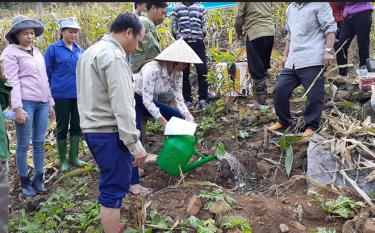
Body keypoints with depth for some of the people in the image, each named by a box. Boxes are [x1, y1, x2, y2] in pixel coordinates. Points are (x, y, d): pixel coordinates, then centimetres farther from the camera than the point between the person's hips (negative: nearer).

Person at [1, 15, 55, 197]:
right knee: (23, 145, 3)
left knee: (39, 142, 10)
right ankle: (25, 182, 15)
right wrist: (17, 108, -16)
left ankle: (38, 179, 21)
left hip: (42, 102, 6)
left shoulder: (37, 51, 17)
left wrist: (50, 103, 18)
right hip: (26, 102, -6)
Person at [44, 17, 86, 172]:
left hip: (79, 94, 4)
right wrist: (49, 90, 0)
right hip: (61, 95, -4)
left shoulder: (79, 50, 6)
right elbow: (47, 72, -2)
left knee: (76, 126, 11)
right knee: (62, 127, 6)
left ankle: (74, 156, 25)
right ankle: (63, 160, 18)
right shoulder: (53, 49, -6)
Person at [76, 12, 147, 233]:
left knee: (112, 184, 21)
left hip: (92, 130, 10)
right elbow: (122, 107, -22)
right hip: (110, 133, -10)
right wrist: (135, 145, -19)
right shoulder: (114, 57, -17)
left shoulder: (90, 52, 14)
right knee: (114, 190, -1)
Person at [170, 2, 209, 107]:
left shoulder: (201, 7, 15)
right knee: (184, 73, 0)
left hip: (198, 43, 1)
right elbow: (173, 24, 9)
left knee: (202, 71, -6)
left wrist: (202, 35, 3)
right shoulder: (177, 8, 12)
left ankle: (202, 98, -1)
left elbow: (205, 24, 15)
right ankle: (187, 99, 6)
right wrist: (178, 37, 0)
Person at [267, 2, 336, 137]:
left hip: (312, 60, -7)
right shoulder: (290, 8, 23)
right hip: (292, 61, 7)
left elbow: (330, 28, -5)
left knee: (314, 94, -4)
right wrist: (285, 55, 27)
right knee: (280, 89, 3)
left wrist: (328, 51, -15)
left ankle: (311, 126, 10)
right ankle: (284, 121, 21)